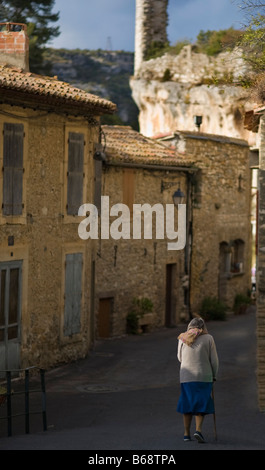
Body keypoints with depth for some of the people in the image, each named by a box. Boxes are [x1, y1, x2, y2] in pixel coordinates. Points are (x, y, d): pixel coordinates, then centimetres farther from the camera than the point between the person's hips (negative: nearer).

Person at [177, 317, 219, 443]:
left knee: (187, 405, 12)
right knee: (201, 404, 6)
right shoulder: (208, 338, -1)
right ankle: (198, 430, -12)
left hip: (186, 376, 2)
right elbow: (214, 360, 0)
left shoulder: (183, 339, 3)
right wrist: (214, 375, 14)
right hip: (204, 376, -2)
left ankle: (187, 433, 12)